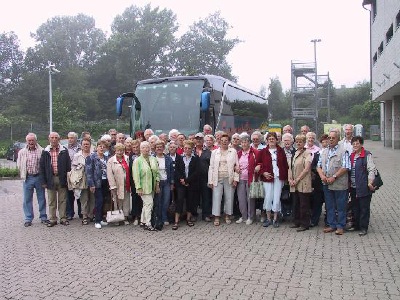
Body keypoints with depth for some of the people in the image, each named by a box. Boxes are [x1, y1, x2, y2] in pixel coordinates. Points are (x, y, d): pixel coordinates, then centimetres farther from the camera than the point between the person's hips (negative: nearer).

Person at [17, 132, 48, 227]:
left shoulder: (42, 151, -1)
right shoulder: (22, 152, 7)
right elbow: (19, 165, 10)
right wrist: (23, 175, 3)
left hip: (39, 177, -2)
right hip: (27, 178, 2)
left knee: (41, 198, 7)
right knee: (27, 199, 7)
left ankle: (43, 217, 18)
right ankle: (28, 219, 16)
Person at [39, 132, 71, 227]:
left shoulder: (64, 151, 2)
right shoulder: (45, 152, 4)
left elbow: (68, 165, 2)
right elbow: (42, 167, 4)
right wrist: (43, 181, -2)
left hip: (62, 179, -1)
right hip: (50, 179, 1)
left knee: (62, 200, 7)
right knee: (51, 201, 8)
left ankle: (63, 218, 17)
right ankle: (52, 219, 17)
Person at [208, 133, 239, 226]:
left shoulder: (233, 151, 6)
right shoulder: (214, 152, 9)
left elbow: (236, 166, 3)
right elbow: (211, 167, 7)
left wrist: (235, 179, -5)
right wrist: (210, 180, 1)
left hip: (229, 179, 0)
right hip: (217, 179, 0)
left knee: (229, 197, 4)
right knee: (216, 197, -3)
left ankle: (228, 216, 17)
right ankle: (216, 217, 5)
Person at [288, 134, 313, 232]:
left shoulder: (307, 153, -7)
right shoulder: (294, 153, 14)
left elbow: (306, 169, -14)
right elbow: (290, 167, 15)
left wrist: (297, 180, -13)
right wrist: (290, 179, 1)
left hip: (303, 184, -7)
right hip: (294, 185, 7)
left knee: (304, 205, 0)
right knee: (296, 204, 13)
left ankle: (304, 224, 9)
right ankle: (297, 222, 25)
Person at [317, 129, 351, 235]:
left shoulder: (343, 151, -5)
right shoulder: (324, 152, 14)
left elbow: (345, 167, -13)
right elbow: (318, 165, 14)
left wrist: (334, 177, -17)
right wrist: (322, 175, -4)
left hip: (339, 184, -6)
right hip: (326, 184, 6)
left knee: (340, 206, 3)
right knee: (329, 206, 12)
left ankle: (340, 226, 13)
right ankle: (332, 225, 23)